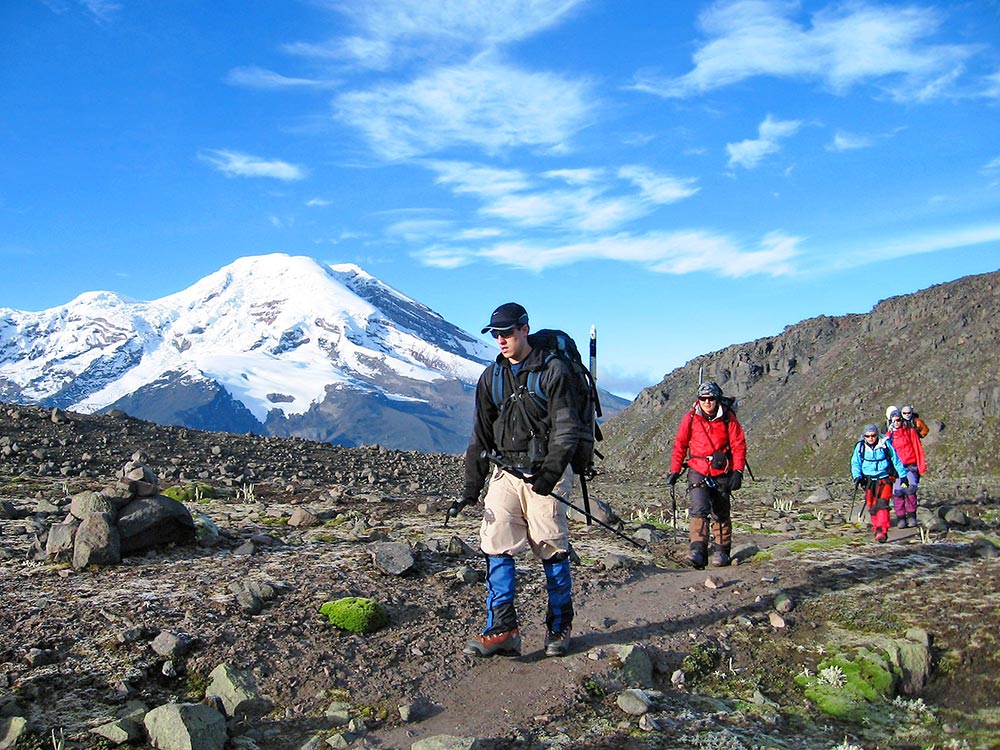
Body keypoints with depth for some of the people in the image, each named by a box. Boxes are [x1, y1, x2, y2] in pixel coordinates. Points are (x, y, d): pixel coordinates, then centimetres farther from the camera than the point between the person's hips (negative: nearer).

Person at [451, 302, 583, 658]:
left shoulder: (553, 371, -4)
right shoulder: (491, 377, 11)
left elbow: (566, 430, -10)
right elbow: (481, 436, 13)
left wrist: (550, 472, -23)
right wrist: (470, 489, 8)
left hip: (546, 473, -4)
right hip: (506, 472, 5)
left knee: (553, 552, 2)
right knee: (496, 549, -4)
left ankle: (559, 628, 16)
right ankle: (502, 629, -2)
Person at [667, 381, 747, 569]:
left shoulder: (728, 418, -2)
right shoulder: (690, 418, -1)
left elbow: (739, 445, 1)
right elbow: (679, 445, 5)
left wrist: (738, 471, -6)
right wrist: (674, 471, 1)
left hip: (722, 473, 1)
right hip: (698, 471, -1)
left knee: (721, 514, 8)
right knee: (699, 509, -16)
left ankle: (722, 551, 21)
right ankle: (697, 551, -22)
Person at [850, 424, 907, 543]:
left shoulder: (885, 445, -4)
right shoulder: (860, 447, 1)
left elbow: (896, 461, 7)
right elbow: (855, 463, 6)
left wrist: (903, 476, 9)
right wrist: (857, 476, -10)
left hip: (884, 479, -3)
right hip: (869, 481, 3)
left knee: (882, 504, -18)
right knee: (872, 507, 4)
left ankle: (882, 532, -21)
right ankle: (877, 530, 22)